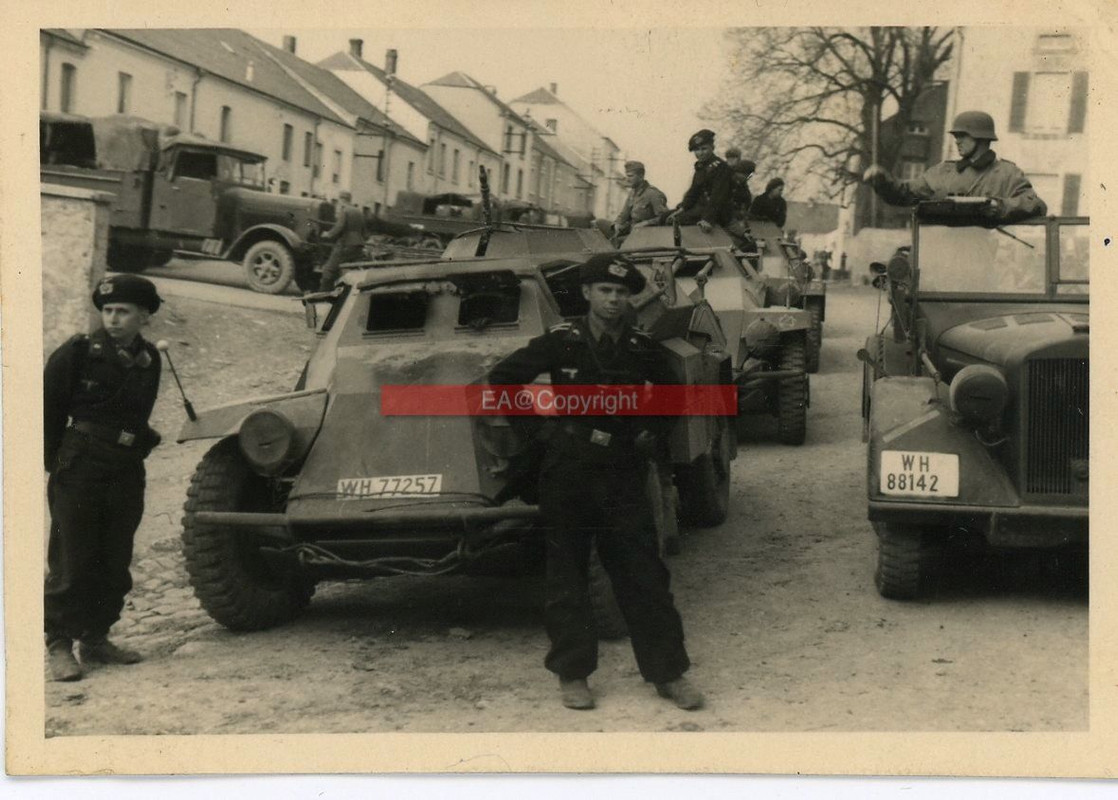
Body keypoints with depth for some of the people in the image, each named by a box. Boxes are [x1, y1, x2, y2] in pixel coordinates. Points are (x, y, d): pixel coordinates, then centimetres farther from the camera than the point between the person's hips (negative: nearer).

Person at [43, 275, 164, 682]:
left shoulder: (148, 359, 8)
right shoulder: (78, 353, -6)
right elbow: (48, 408, -3)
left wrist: (135, 447, 12)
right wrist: (56, 460, -3)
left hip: (125, 475, 5)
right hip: (79, 472, -5)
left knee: (114, 564, 9)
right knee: (71, 562, -4)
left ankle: (96, 639, 20)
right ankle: (59, 645, 4)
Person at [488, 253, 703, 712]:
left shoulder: (641, 350, 4)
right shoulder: (561, 343, -5)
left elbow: (670, 395, 25)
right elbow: (501, 380, 4)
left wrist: (649, 431, 13)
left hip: (622, 474, 2)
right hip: (568, 473, -2)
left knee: (645, 575, 1)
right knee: (567, 577, 5)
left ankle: (668, 673, 9)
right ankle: (572, 674, 15)